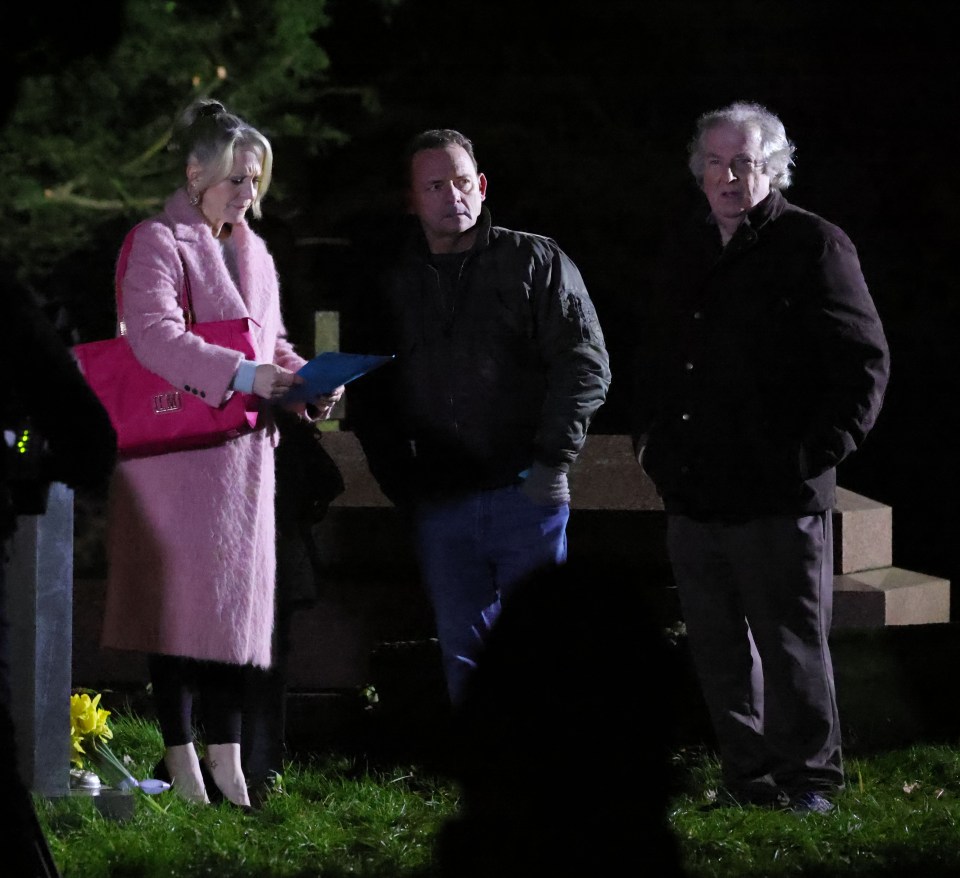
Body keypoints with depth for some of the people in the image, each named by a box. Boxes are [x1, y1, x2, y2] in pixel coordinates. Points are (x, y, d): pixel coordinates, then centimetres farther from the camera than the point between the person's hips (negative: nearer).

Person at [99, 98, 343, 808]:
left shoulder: (253, 251, 18)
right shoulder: (158, 243, -7)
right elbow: (154, 335, -20)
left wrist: (307, 383, 3)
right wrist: (243, 375, -29)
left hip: (244, 450, 7)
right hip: (175, 450, -7)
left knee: (236, 595, 6)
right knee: (180, 597, -6)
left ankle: (225, 763, 10)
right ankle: (181, 762, -2)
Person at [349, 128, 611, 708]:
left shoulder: (536, 263, 3)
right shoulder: (394, 283, 11)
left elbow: (585, 364, -3)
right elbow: (369, 397, 17)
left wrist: (552, 459, -11)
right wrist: (397, 478, 5)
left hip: (526, 493, -3)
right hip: (439, 506, 3)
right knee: (463, 657, 5)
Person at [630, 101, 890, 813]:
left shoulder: (815, 247, -5)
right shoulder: (685, 251, 15)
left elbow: (865, 362, -6)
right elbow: (655, 353, 28)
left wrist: (817, 453, -12)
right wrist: (651, 435, 15)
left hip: (778, 497, -6)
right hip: (692, 498, 7)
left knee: (792, 646, -2)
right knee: (720, 651, 10)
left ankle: (809, 783, 7)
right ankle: (750, 779, 19)